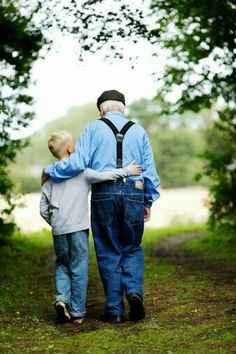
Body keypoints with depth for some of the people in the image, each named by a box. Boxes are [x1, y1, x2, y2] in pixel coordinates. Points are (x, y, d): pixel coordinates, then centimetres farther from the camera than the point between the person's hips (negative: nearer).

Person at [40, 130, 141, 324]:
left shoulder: (50, 176, 9)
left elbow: (43, 209, 9)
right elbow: (101, 176, -17)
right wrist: (126, 171, -8)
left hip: (58, 230, 4)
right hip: (78, 227, -4)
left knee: (62, 265, 20)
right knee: (79, 269, 3)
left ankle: (62, 297, -2)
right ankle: (77, 312, 6)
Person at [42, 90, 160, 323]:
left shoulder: (93, 129, 3)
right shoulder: (138, 131, 11)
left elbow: (77, 163, -7)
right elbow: (149, 170, 10)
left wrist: (49, 171, 7)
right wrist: (148, 202, 18)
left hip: (103, 194, -1)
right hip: (134, 194, 1)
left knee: (108, 253, 9)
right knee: (132, 249, 16)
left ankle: (114, 310, 10)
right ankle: (134, 291, -8)